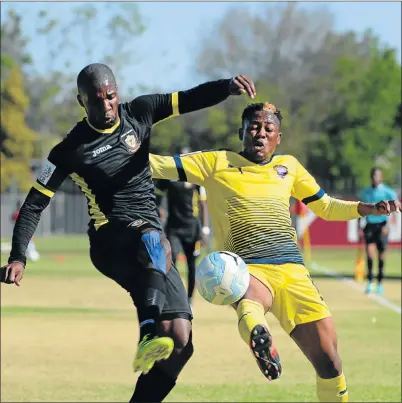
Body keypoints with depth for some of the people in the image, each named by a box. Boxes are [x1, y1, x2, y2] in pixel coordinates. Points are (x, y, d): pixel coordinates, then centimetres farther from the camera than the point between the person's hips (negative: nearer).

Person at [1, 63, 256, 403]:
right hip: (109, 243, -5)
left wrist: (229, 87, -21)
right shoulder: (72, 149, 1)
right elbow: (35, 204, 4)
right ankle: (149, 334, -56)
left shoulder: (138, 113, 9)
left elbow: (192, 99, -1)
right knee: (153, 239, -41)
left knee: (180, 340, -6)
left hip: (149, 254, 5)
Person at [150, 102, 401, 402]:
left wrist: (367, 208, 13)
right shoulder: (216, 163, 10)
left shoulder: (288, 166, 19)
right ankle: (258, 333, -75)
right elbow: (160, 166, 5)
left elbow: (326, 207, 27)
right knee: (250, 302, -43)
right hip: (246, 269, -4)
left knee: (328, 362, -2)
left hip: (292, 271, 4)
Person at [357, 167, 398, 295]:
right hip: (369, 225, 2)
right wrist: (359, 228, 7)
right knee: (370, 250, -15)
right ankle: (370, 281, -12)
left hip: (382, 225, -2)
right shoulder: (364, 192, 9)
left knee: (382, 254, 1)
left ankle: (380, 283, 13)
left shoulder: (388, 192, -2)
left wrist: (387, 225, -18)